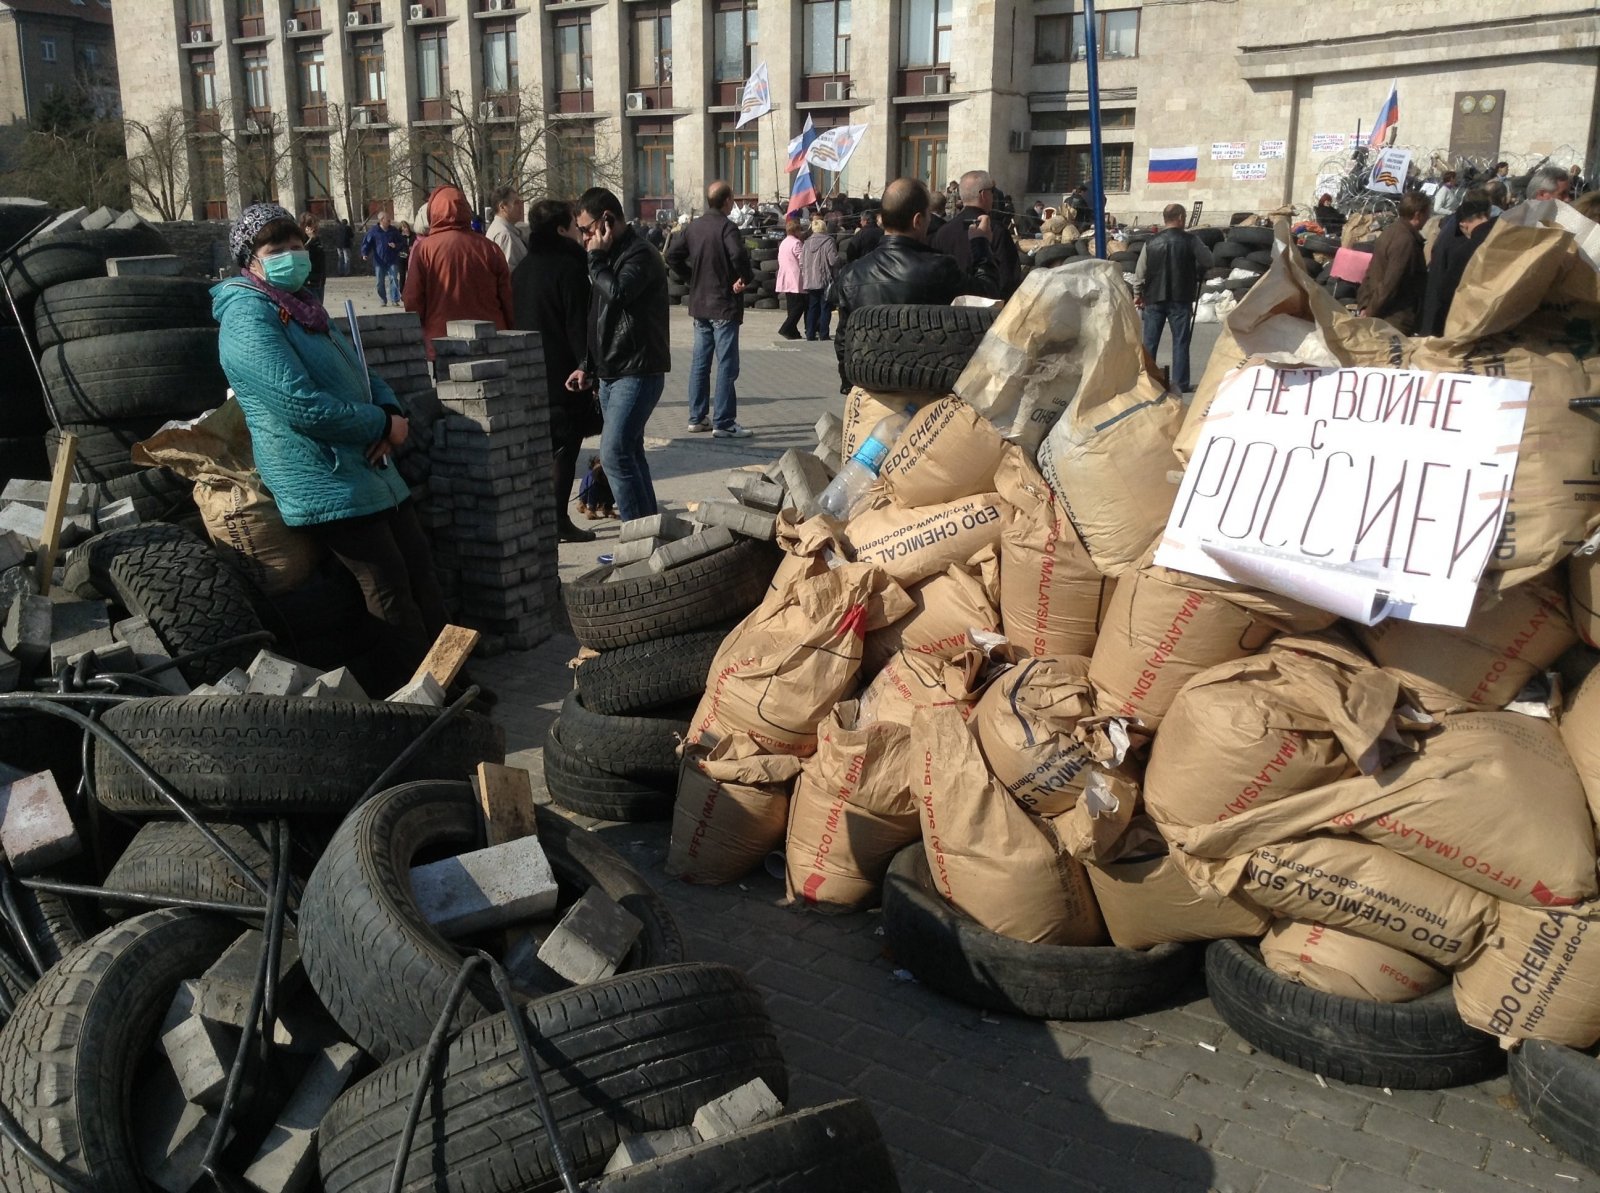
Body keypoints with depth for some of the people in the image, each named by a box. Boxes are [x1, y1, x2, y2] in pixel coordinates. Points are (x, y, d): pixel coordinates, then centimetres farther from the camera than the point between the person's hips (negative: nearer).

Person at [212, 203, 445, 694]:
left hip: (372, 471, 9)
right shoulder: (248, 317, -13)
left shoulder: (303, 306, 17)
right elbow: (303, 406, -24)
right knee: (393, 595, -6)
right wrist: (383, 425, -13)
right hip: (328, 485, -9)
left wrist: (391, 412, -3)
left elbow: (360, 374, 20)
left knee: (420, 572, 10)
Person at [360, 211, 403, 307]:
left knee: (394, 279, -8)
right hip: (379, 260, -1)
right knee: (380, 282, 5)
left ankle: (395, 300, -5)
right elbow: (366, 242, 0)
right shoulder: (373, 231, -2)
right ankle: (382, 301, 15)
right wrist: (365, 254, -14)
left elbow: (400, 242, 14)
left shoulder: (393, 230, 5)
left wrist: (396, 246, -8)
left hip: (392, 260, 1)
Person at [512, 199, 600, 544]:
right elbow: (579, 327, -18)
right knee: (566, 447, 0)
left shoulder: (523, 267, 11)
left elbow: (514, 318, 15)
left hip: (531, 373, 8)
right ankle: (558, 520, 2)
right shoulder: (568, 266, -14)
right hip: (563, 372, -8)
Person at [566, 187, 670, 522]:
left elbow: (618, 294, -31)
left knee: (614, 452, -17)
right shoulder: (611, 256, 18)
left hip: (638, 372, -10)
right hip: (611, 373, 10)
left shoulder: (640, 255, -12)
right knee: (629, 452, 11)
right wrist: (587, 366, 19)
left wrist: (596, 258, -14)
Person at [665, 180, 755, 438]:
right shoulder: (726, 227, -14)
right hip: (724, 305, -7)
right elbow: (739, 255, -31)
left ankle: (697, 417, 19)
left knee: (700, 363, 13)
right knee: (726, 365, -3)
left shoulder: (694, 226, 8)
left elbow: (673, 256, 10)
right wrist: (746, 277, -16)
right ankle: (723, 423, -3)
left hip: (699, 305, 7)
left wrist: (692, 278, 11)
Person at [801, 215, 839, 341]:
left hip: (810, 281, 5)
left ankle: (810, 334, 9)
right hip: (825, 280, -5)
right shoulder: (828, 242, -10)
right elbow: (833, 260, -14)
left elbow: (801, 262, 8)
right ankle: (823, 334, -1)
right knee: (824, 308, 1)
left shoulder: (807, 243, 6)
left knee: (812, 308, 10)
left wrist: (805, 276, 17)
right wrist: (836, 274, 1)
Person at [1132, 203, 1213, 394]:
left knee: (1150, 341, 9)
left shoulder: (1151, 242, 0)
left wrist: (1138, 294, 14)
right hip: (1181, 298, -2)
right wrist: (1197, 274, 23)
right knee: (1180, 341, 3)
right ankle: (1181, 383, 3)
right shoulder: (1190, 240, -7)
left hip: (1154, 298, 2)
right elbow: (1207, 262, 3)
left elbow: (1140, 273, 2)